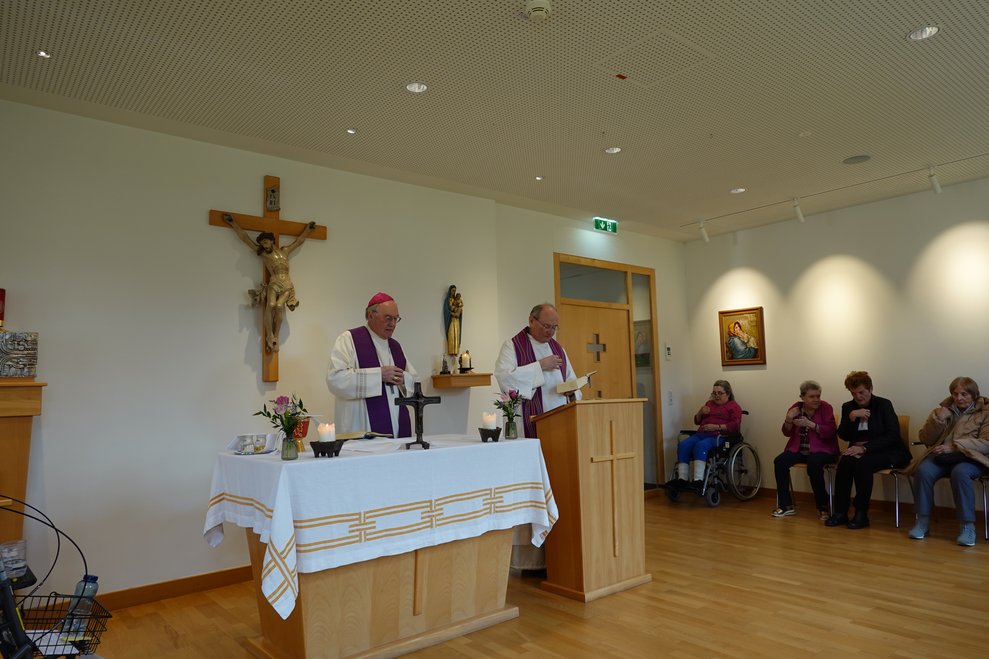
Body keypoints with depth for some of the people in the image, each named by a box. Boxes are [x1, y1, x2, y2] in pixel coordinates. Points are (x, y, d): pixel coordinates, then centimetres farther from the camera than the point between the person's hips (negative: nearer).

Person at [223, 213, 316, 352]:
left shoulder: (284, 251, 20)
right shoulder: (262, 253, 15)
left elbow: (299, 240, 32)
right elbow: (245, 238, 15)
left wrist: (308, 228, 40)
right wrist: (232, 223, 16)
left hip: (287, 285, 1)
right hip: (273, 284, 0)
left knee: (279, 306, -23)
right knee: (270, 305, -26)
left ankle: (275, 337, -18)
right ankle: (269, 336, -18)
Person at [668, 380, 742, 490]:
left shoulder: (733, 406, 12)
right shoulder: (709, 403, 30)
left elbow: (735, 425, -5)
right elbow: (697, 421, 30)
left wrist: (717, 427, -15)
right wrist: (700, 412, 8)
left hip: (719, 436, -6)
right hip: (701, 434, 6)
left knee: (700, 446, -37)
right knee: (683, 445, -25)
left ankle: (698, 481, -42)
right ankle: (682, 479, -32)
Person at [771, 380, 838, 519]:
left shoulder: (826, 408, -4)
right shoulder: (796, 408, 4)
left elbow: (831, 432, -14)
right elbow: (787, 433, 5)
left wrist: (810, 424, -26)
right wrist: (788, 420, -16)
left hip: (821, 449, -4)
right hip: (799, 449, 4)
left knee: (814, 464, -35)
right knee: (779, 461, -20)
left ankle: (823, 507, -13)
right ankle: (786, 506, -10)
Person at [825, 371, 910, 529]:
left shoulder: (884, 405, -3)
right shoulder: (848, 407, 8)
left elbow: (893, 435, -13)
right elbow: (843, 436, 3)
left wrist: (865, 447, -23)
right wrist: (851, 417, -16)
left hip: (887, 451, -4)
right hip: (859, 450, 4)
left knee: (862, 463, -33)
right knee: (845, 461, -29)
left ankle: (861, 515, -21)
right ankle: (840, 512, -23)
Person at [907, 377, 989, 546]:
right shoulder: (942, 409, 17)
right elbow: (925, 439, 10)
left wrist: (953, 447, -18)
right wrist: (938, 420, -6)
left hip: (970, 458, -3)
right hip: (941, 457, 3)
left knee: (960, 472, -38)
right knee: (923, 470, -29)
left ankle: (967, 526, -27)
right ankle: (922, 521, -20)